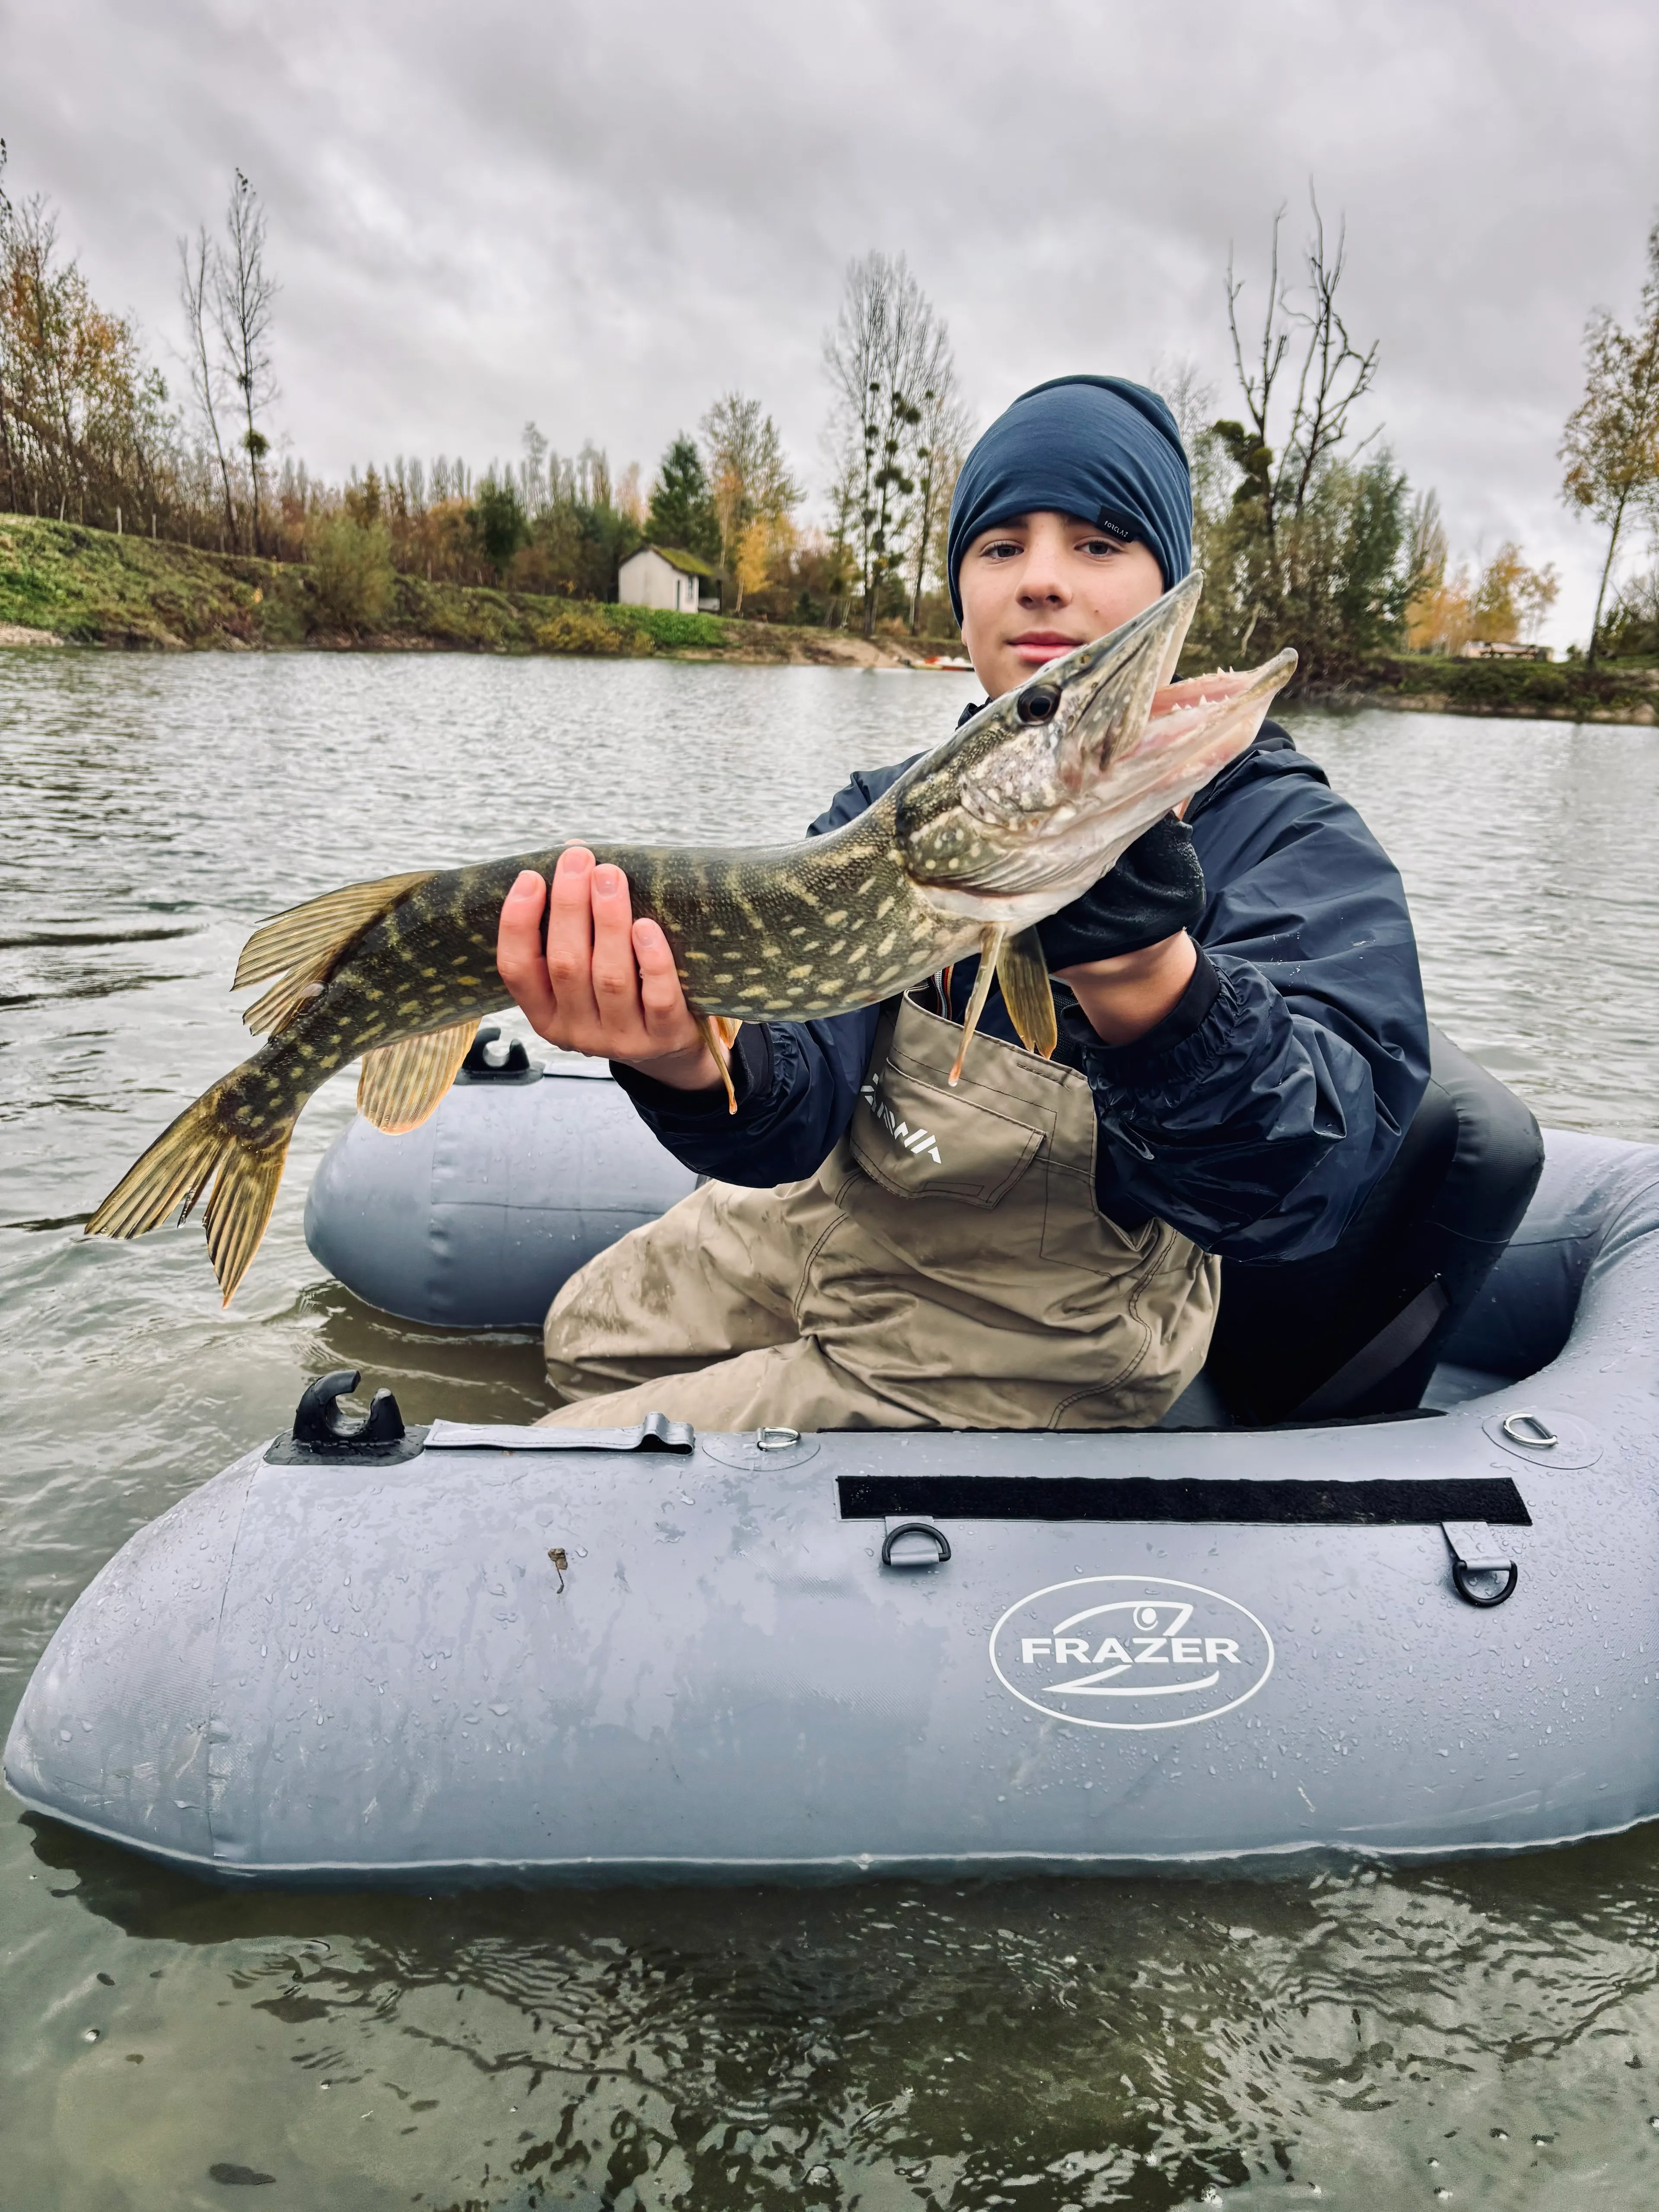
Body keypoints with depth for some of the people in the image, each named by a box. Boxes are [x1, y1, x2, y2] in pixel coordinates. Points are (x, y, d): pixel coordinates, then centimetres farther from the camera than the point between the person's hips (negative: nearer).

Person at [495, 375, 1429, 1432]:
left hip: (1024, 1340, -5)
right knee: (590, 1331, 27)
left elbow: (1309, 1179, -39)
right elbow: (798, 1092, -22)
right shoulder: (887, 810, -7)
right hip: (837, 1218, 6)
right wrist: (697, 1066, -47)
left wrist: (1147, 979, -59)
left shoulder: (1298, 844, -22)